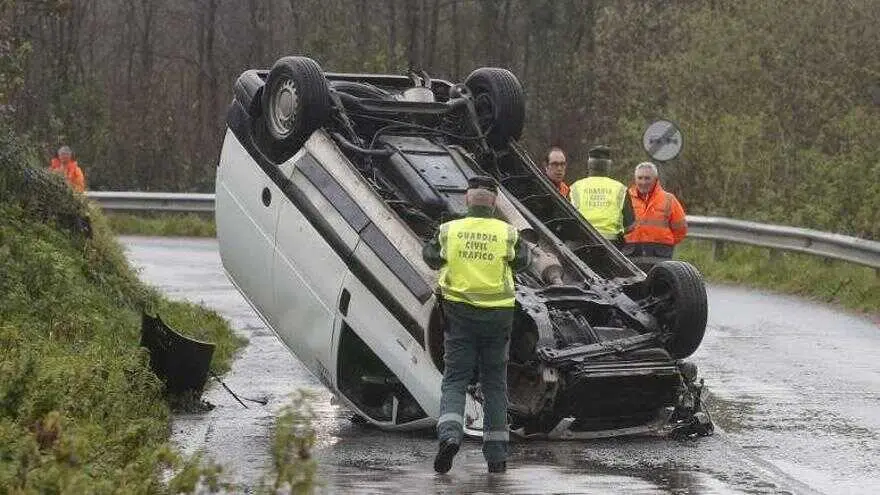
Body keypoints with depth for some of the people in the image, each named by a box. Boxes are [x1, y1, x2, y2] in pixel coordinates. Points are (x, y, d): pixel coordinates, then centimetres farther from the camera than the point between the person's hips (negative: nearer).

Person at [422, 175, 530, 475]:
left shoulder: (449, 231, -4)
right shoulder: (507, 233, -6)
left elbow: (430, 257, 12)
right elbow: (522, 261, 10)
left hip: (459, 313, 0)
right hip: (498, 315, 0)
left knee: (454, 379, 4)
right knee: (494, 383, 10)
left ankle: (449, 434, -22)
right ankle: (496, 455, 10)